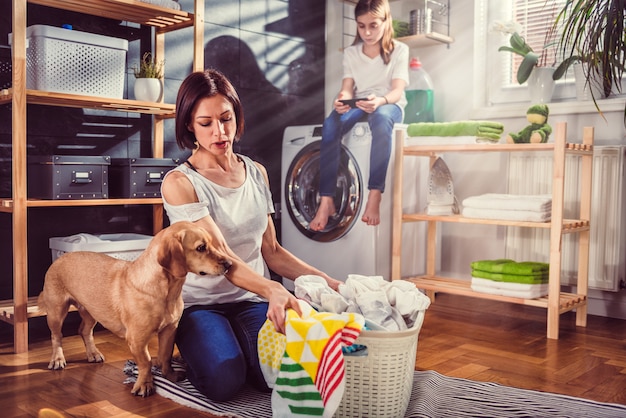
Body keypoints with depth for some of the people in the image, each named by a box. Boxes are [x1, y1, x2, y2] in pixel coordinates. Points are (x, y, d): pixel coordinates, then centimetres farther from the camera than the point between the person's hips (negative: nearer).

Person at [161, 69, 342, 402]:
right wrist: (272, 290, -42)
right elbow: (220, 256, -24)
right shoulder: (179, 183, -12)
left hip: (253, 299, 3)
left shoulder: (256, 173, 6)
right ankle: (197, 352, 8)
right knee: (225, 383, -27)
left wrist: (328, 282, -2)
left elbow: (271, 250, 9)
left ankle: (238, 342, 10)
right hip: (201, 302, -3)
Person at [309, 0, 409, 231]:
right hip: (358, 105, 3)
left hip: (389, 105, -2)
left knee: (382, 118, -42)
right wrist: (341, 100, -25)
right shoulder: (350, 53, 12)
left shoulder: (399, 50, 3)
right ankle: (326, 201, -35)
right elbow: (347, 89, 1)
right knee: (331, 123, -33)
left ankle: (374, 196, -43)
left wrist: (380, 100, -33)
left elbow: (397, 91, -9)